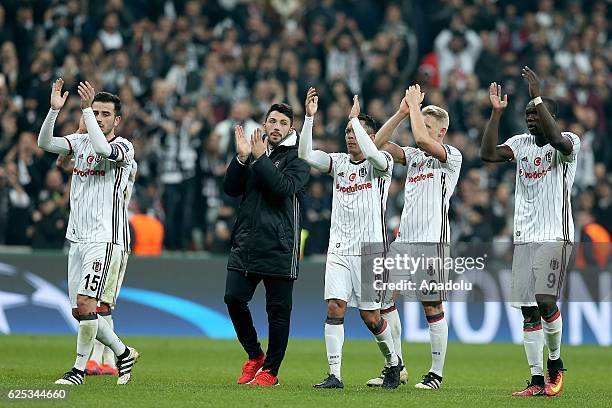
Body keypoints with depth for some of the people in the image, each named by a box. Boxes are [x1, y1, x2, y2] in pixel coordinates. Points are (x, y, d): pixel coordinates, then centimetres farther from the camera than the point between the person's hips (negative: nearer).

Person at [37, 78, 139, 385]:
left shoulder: (124, 147, -6)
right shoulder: (80, 141, 11)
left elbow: (103, 149, -29)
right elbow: (45, 143, -4)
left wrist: (86, 107, -27)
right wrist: (54, 110, -17)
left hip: (105, 239, -7)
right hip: (77, 238, 7)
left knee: (85, 303, -16)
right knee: (79, 311, 7)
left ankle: (80, 368, -4)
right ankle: (123, 354, 25)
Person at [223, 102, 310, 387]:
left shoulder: (297, 158, 0)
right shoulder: (253, 151, 14)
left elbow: (284, 188, -17)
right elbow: (230, 188, 5)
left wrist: (260, 158, -16)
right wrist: (241, 158, -9)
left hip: (279, 247, -4)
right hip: (245, 243, 4)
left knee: (278, 310, -1)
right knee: (234, 298, -4)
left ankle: (270, 370, 9)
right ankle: (254, 356, 16)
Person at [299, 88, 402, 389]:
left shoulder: (381, 164, -2)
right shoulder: (338, 162, 11)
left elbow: (374, 154, -27)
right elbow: (305, 155, -3)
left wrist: (355, 118, -21)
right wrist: (309, 117, -12)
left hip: (369, 250, -4)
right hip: (339, 249, 4)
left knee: (371, 317, 1)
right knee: (335, 307, -10)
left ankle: (393, 362, 26)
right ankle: (334, 375, -10)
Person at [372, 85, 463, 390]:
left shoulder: (451, 156, -3)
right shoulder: (413, 156, 17)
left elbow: (422, 138, -20)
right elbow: (378, 144, 10)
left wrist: (415, 105, -7)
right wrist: (402, 112, 4)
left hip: (431, 240, -7)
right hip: (404, 238, 7)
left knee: (432, 306, -4)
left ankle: (436, 373, 3)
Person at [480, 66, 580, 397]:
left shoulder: (568, 142, -4)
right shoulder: (521, 143, 13)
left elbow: (557, 140, -28)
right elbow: (488, 154, -1)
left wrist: (538, 97, -27)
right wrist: (496, 112, -6)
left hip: (554, 236, -6)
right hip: (524, 236, 6)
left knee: (545, 301, -14)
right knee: (528, 309, 1)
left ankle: (555, 361, 11)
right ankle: (537, 380, 4)